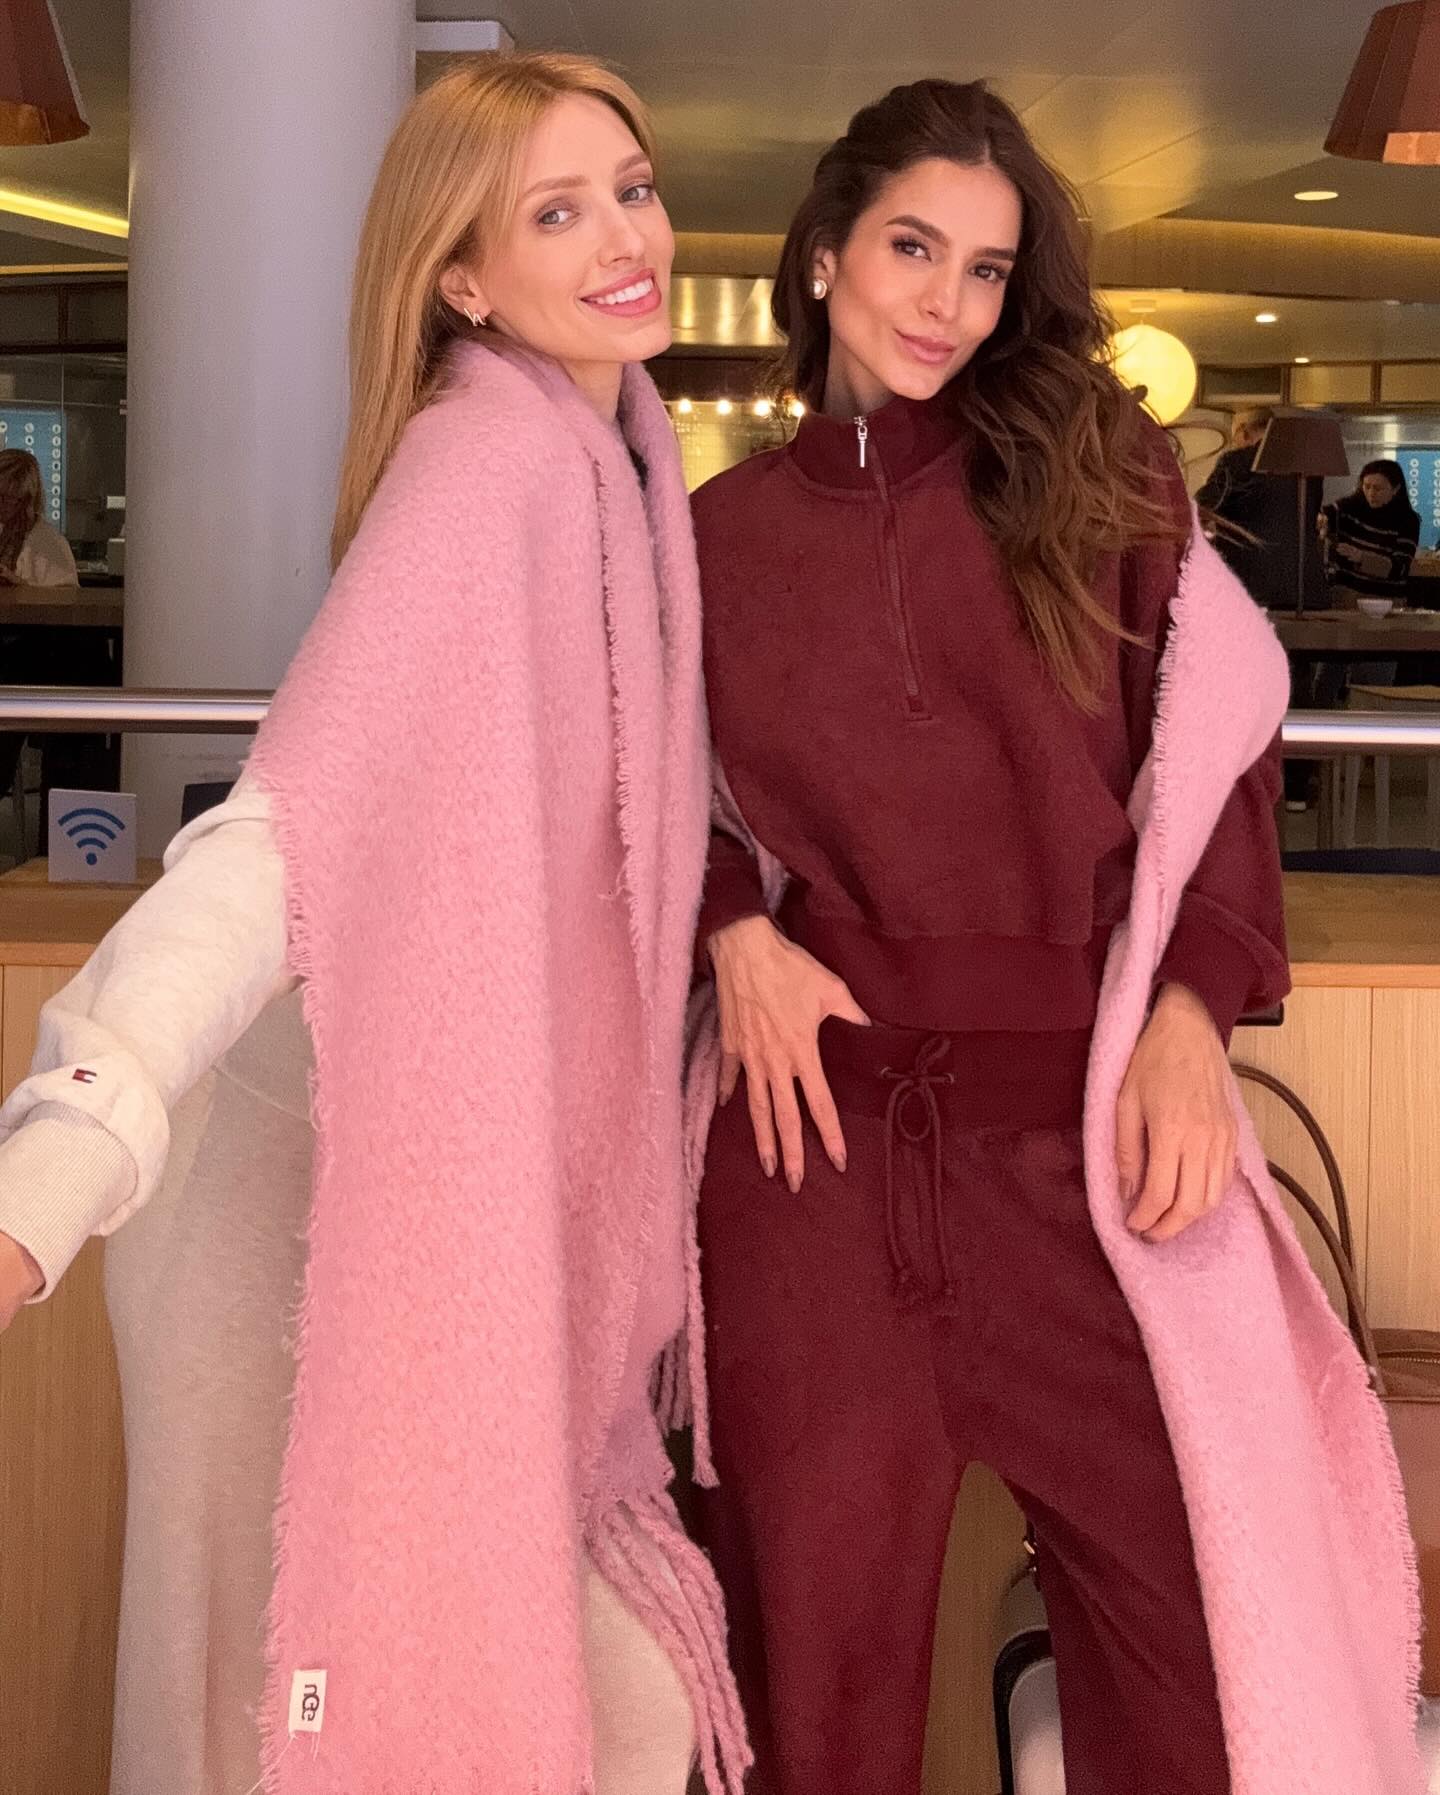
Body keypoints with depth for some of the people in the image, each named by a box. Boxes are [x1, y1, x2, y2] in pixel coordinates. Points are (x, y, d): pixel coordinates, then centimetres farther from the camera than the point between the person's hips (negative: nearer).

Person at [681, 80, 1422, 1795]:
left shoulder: (1098, 479, 9)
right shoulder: (721, 535, 11)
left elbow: (1211, 751, 6)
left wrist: (1189, 1010, -9)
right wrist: (736, 932, 0)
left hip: (1076, 1121, 0)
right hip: (816, 1121, 1)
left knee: (1196, 1609, -2)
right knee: (819, 1622, 8)